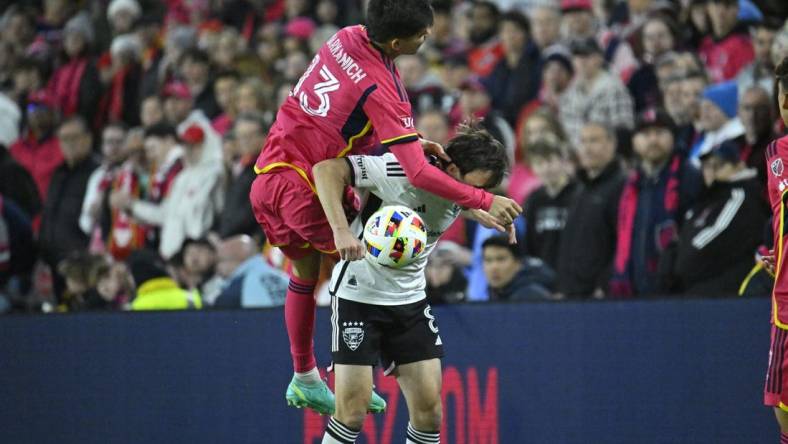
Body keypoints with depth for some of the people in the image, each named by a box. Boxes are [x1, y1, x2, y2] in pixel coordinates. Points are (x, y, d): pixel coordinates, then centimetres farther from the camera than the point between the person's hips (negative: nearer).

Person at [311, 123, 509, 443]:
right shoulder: (401, 171, -24)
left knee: (429, 409, -1)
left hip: (410, 299, 6)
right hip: (358, 293, -6)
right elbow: (326, 168, -29)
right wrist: (341, 230, -39)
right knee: (352, 410, -10)